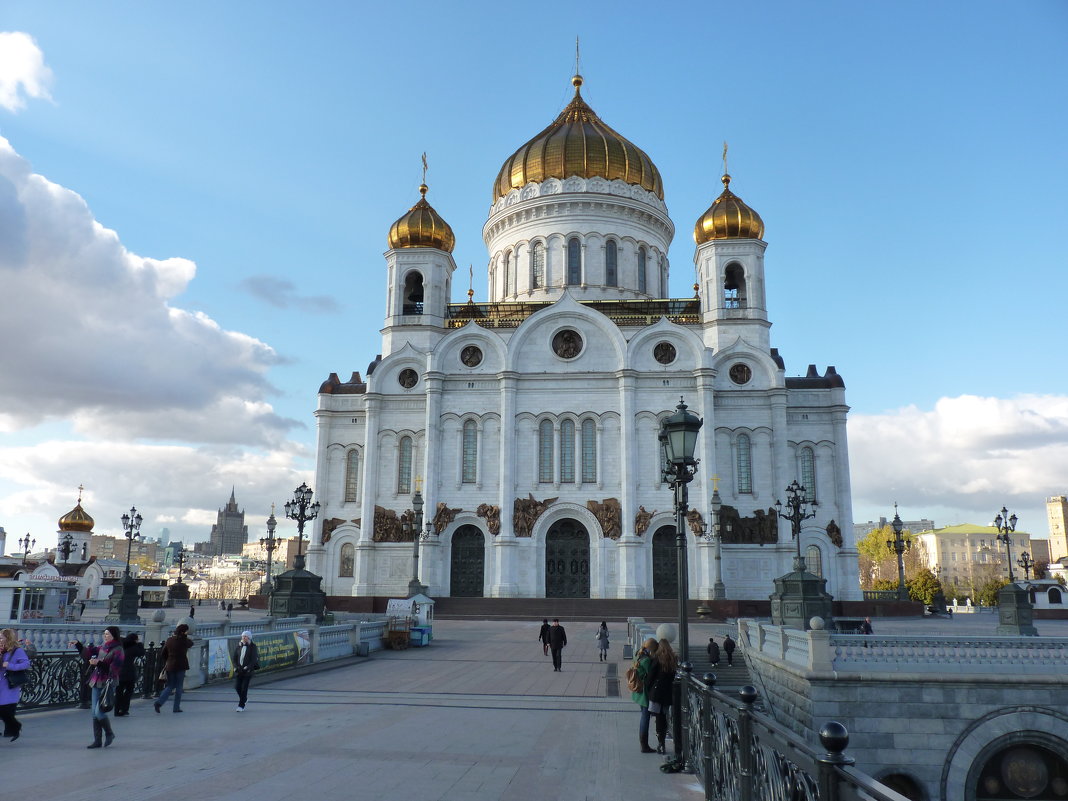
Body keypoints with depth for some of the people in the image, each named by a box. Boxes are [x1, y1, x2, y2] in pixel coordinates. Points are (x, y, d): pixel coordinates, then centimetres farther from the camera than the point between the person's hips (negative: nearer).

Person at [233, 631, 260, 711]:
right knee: (237, 687, 1)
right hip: (238, 670, 4)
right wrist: (236, 667, -4)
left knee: (244, 688, -5)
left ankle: (241, 705, 3)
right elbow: (234, 657, 10)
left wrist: (248, 667, -18)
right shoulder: (239, 646, 8)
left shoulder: (252, 647, -3)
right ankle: (244, 699, 28)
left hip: (247, 671, -4)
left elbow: (254, 659, -8)